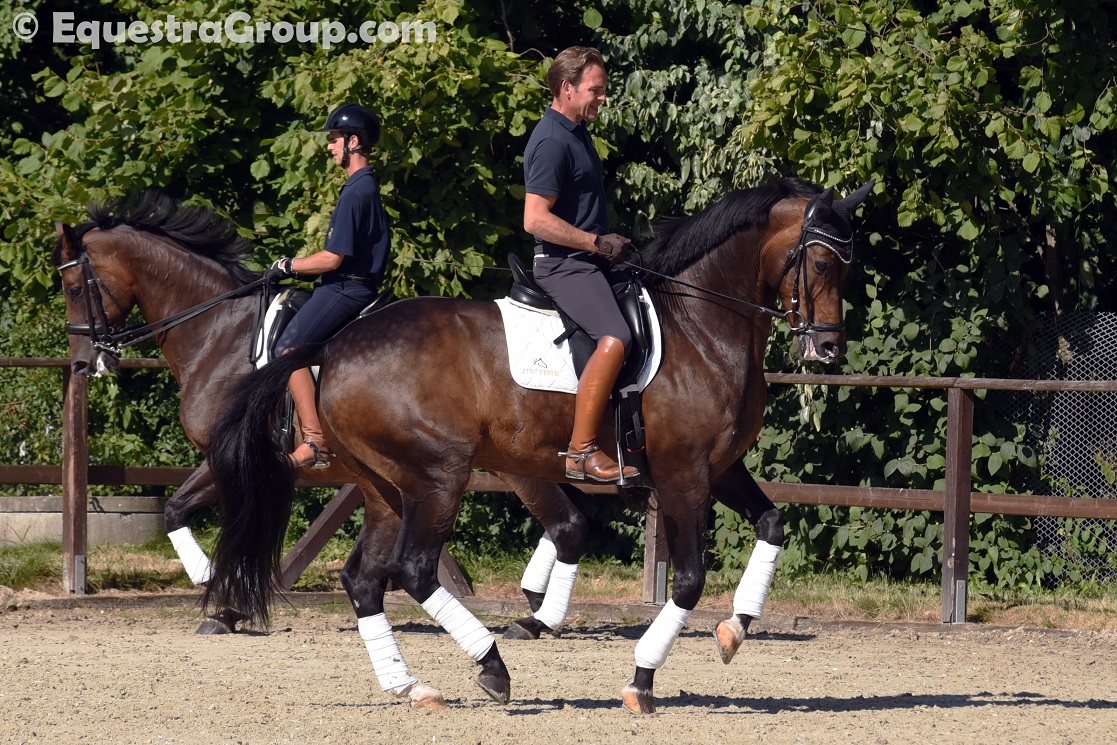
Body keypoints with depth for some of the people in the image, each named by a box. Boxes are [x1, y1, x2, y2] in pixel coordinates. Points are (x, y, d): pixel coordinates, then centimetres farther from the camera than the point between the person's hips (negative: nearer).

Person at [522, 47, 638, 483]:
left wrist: (611, 243, 19)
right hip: (564, 264, -11)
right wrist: (598, 243, -20)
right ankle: (581, 453, -29)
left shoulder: (577, 132, 16)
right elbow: (535, 220, -23)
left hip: (588, 262, 11)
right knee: (614, 338, -29)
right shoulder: (552, 142, -16)